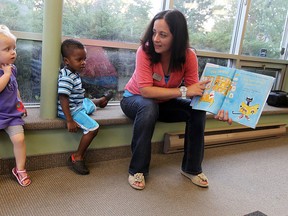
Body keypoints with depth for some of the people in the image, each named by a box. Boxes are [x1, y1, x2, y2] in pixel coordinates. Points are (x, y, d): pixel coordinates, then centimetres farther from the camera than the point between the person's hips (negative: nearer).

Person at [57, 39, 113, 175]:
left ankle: (101, 101, 68)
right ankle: (77, 158, -9)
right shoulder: (67, 78, -26)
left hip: (80, 104, 9)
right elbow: (63, 99, -30)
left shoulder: (74, 73, 3)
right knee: (93, 128, -18)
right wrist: (70, 121, -30)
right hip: (71, 110, -9)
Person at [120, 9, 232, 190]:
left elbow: (195, 90, -20)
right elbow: (145, 90, -34)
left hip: (164, 102, 4)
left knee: (198, 110, -19)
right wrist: (183, 91, -40)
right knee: (149, 107, -37)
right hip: (135, 99, -3)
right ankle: (137, 170, -20)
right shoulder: (145, 50, -27)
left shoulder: (188, 56, -18)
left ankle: (192, 168, -2)